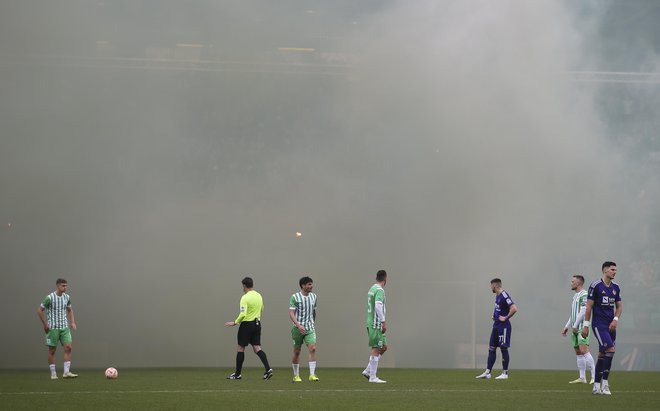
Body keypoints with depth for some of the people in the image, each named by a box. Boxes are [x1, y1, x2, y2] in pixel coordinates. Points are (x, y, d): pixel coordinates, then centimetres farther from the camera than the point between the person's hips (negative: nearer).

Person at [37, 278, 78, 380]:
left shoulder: (66, 297, 6)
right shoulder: (50, 298, -11)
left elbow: (70, 309, 22)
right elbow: (39, 310, -5)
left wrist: (72, 322, 10)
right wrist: (45, 324, -6)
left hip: (65, 327, 5)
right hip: (53, 328, -5)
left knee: (68, 347, -8)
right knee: (52, 350, 2)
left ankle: (66, 372, -7)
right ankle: (53, 374, 9)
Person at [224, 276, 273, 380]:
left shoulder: (245, 298, -16)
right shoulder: (259, 296, 7)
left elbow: (243, 314, -23)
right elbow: (261, 309, 20)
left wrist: (235, 322, -12)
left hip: (246, 324, -7)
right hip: (257, 323, 7)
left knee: (240, 348, 5)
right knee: (257, 348, 5)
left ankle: (237, 374, 11)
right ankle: (268, 369, -11)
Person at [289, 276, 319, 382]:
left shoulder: (313, 296, 9)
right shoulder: (295, 297, -6)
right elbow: (291, 313, -12)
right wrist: (298, 325, -24)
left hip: (310, 328, 3)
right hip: (297, 328, -3)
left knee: (312, 348, -15)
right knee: (297, 351, 5)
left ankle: (312, 374, -16)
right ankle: (296, 375, 19)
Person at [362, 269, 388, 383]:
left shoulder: (372, 289, 17)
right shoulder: (380, 290, -12)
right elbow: (378, 306, -24)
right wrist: (383, 322, -23)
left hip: (371, 323, 10)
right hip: (376, 324, -10)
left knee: (383, 347, 14)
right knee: (376, 349, -7)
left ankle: (368, 371, 12)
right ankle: (373, 377, -6)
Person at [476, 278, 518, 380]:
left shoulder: (504, 296, -17)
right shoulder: (497, 296, 13)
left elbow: (514, 308, -26)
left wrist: (505, 318, -18)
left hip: (503, 326, -10)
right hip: (496, 326, 10)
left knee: (504, 349, -3)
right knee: (491, 349, 9)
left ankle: (505, 373, 3)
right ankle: (487, 372, 11)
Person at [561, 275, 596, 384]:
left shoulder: (584, 295, -9)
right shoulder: (575, 296, 21)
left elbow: (583, 312, -17)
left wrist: (575, 326, -16)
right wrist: (567, 326, 24)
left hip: (582, 327, -10)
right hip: (575, 329, 10)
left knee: (584, 350, -18)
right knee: (578, 352, 8)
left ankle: (594, 376, -20)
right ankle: (582, 378, 10)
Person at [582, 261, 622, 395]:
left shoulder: (615, 287, 11)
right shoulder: (596, 286, -8)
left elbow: (619, 306, 18)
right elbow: (589, 306, -7)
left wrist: (615, 320, 0)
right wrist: (586, 325, -8)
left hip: (610, 326, 7)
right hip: (599, 325, -7)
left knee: (602, 355, 8)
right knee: (610, 349, -18)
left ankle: (597, 386, 13)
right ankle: (605, 384, -11)